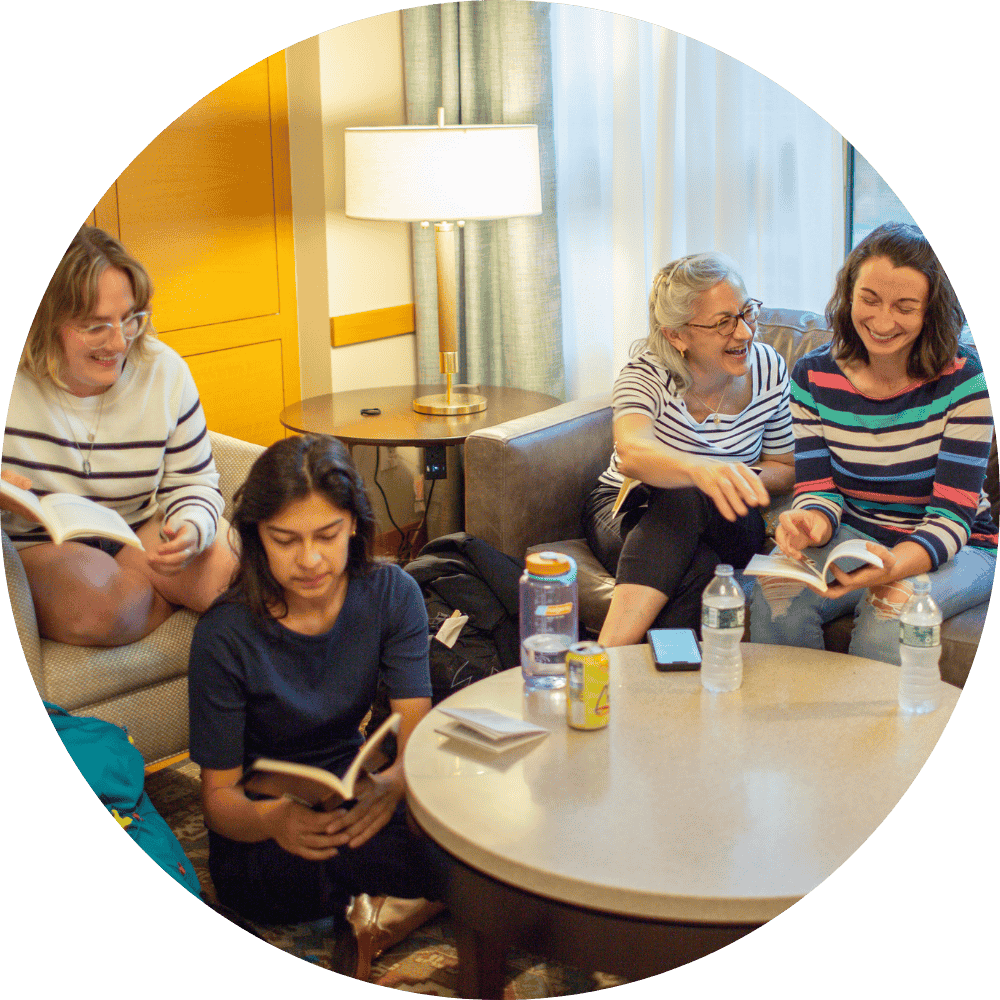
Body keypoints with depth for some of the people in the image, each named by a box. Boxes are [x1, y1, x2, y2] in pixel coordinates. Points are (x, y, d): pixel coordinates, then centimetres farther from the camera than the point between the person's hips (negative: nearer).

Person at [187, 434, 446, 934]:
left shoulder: (392, 594, -7)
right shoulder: (225, 634, -16)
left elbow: (418, 734, -15)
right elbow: (219, 795, -13)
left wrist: (392, 784, -40)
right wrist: (272, 819, -38)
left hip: (356, 794, 5)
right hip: (260, 836, -5)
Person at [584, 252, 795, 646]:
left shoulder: (769, 370, -6)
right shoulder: (647, 373, -19)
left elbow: (784, 469, 9)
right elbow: (632, 453, -42)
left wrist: (742, 479, -16)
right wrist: (701, 469, -64)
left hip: (720, 525, 2)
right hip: (625, 509, -2)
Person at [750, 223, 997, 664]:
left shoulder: (963, 379, -14)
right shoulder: (813, 375, -5)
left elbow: (951, 516, -18)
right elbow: (818, 490, -3)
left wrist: (895, 566, -40)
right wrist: (810, 523, -30)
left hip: (954, 549, -2)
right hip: (855, 537, 2)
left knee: (891, 608, -33)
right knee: (777, 595, -27)